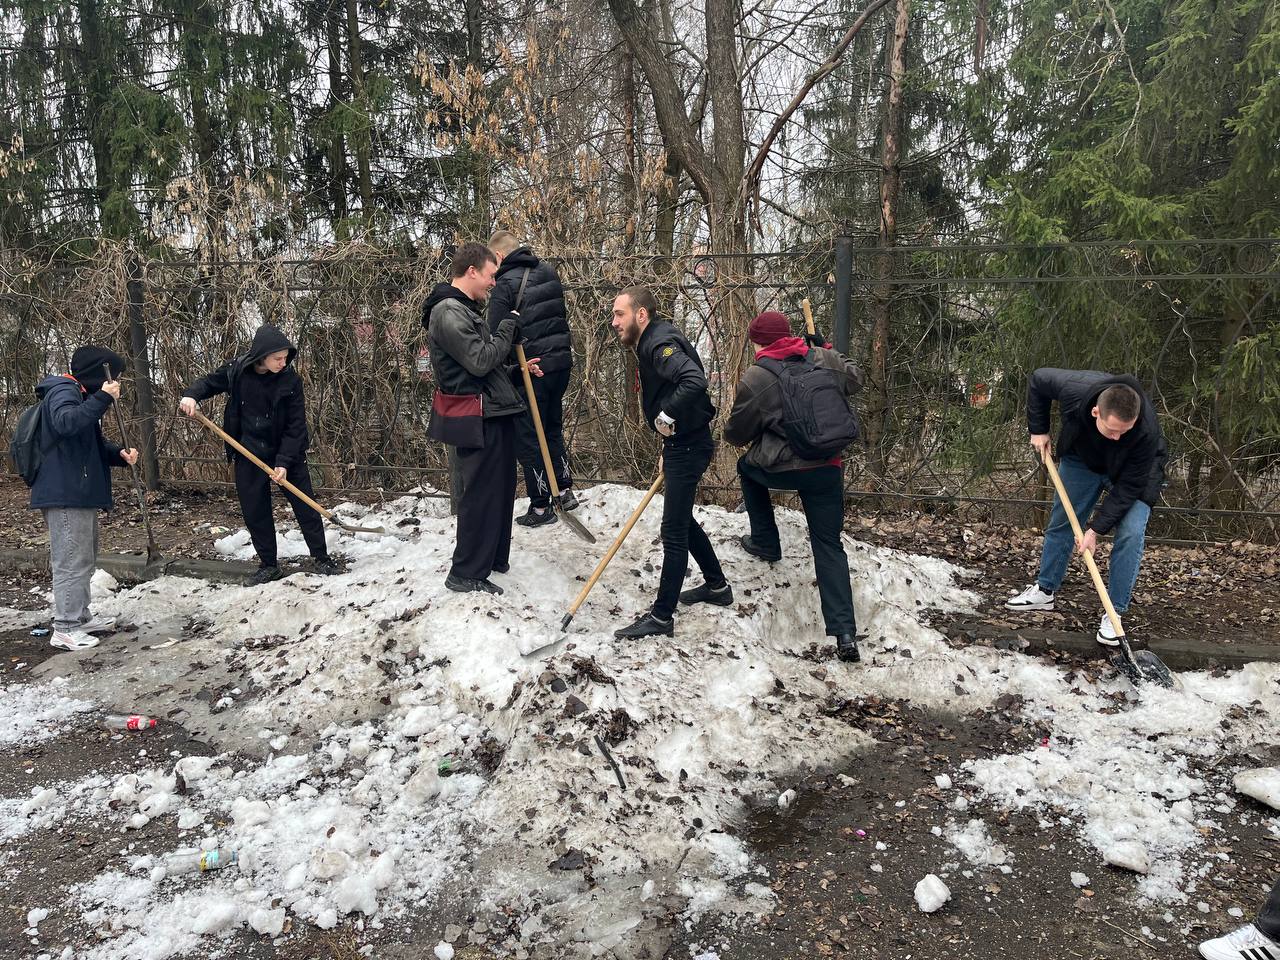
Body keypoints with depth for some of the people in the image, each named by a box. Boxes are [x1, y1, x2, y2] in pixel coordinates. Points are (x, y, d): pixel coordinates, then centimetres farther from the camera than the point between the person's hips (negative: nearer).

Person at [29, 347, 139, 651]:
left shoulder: (83, 396, 21)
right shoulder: (64, 391, -11)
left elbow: (94, 444, 23)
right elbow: (65, 423, -33)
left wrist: (119, 454, 4)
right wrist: (102, 398, -31)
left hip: (80, 493, 11)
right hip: (65, 494, -11)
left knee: (84, 560, 18)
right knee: (71, 560, -8)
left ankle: (80, 617, 28)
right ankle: (65, 629, -3)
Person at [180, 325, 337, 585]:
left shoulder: (290, 380, -15)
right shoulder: (236, 371, -10)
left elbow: (295, 426, -14)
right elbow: (210, 382, 9)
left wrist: (284, 462, -21)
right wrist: (191, 395, -13)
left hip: (287, 452, -2)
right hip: (249, 454, 2)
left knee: (305, 505, 2)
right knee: (254, 512, 7)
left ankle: (321, 558, 16)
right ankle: (269, 565, 21)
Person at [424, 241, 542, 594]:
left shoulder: (466, 310, 18)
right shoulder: (448, 313, -15)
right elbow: (480, 361, -21)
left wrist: (518, 370, 12)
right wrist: (509, 326, -10)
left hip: (495, 415, 10)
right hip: (479, 420, -10)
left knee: (501, 490, 18)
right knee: (481, 495, -4)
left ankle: (494, 558, 32)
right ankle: (465, 574, 7)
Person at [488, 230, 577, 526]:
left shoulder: (505, 285, -14)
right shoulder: (549, 272, 7)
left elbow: (497, 336, -15)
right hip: (562, 361, 7)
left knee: (527, 438, 5)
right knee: (553, 427, 23)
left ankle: (541, 507, 12)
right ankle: (565, 490, 26)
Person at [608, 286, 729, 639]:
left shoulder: (660, 344, -19)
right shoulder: (649, 345, 13)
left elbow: (694, 381, -37)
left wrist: (667, 415, -25)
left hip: (689, 446, -11)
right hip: (680, 444, 11)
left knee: (674, 531, -5)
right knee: (681, 520, 22)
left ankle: (661, 617, 2)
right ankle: (717, 586, 37)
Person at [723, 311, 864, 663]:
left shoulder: (755, 379, -8)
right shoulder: (824, 360, 3)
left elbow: (737, 434, 3)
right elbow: (855, 380, 23)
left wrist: (732, 431, 27)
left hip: (781, 469, -3)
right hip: (827, 471, 4)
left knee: (747, 465, 31)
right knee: (829, 545, 9)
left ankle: (765, 542, 34)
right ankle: (845, 633, -1)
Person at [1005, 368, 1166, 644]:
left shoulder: (1147, 432, -41)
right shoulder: (1074, 388, -38)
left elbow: (1128, 487, -31)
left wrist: (1097, 528, -31)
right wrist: (1038, 429, -12)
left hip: (1132, 471, -3)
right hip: (1082, 458, 3)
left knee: (1130, 534, -17)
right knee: (1060, 522, 8)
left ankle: (1115, 613, -7)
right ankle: (1045, 591, 25)